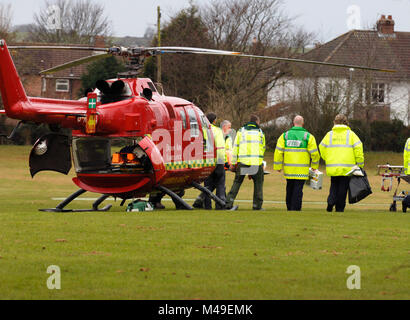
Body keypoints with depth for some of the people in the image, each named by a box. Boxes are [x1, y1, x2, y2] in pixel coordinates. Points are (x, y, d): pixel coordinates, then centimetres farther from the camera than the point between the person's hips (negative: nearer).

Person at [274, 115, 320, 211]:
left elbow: (278, 151, 0)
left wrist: (278, 166, 5)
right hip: (302, 170, -3)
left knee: (289, 189, 17)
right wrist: (314, 166, 11)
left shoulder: (285, 136, 4)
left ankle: (289, 208, 24)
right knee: (298, 190, -2)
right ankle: (295, 210, -6)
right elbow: (314, 153, -3)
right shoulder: (308, 136, -3)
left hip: (288, 169, 3)